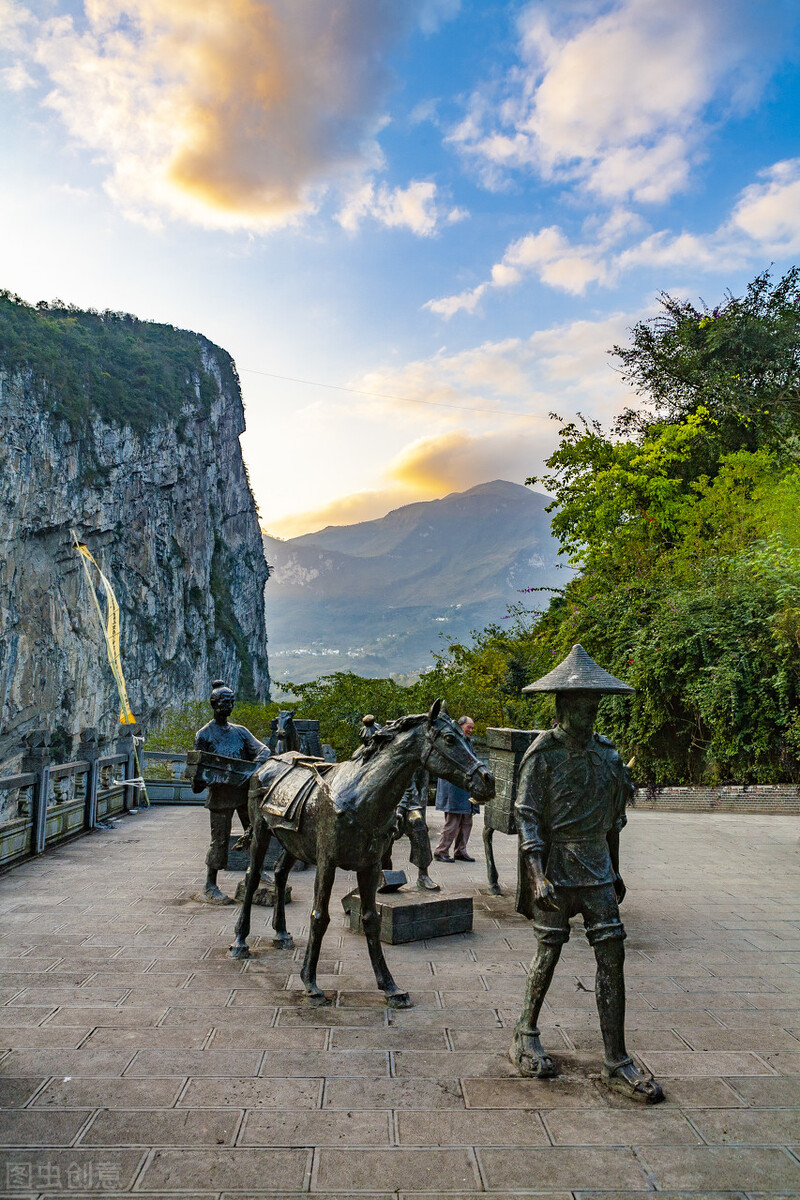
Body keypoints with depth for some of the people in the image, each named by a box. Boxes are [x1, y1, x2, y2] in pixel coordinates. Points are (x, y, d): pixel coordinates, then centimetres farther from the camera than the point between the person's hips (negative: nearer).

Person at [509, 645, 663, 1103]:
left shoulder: (608, 754, 7)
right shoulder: (543, 754, -10)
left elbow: (613, 820, 16)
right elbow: (527, 817, -13)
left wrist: (616, 872, 19)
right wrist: (538, 876, -22)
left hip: (597, 869, 5)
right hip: (555, 868, -5)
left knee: (613, 955, 2)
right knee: (549, 952, 6)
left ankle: (617, 1063, 13)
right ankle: (526, 1033, 30)